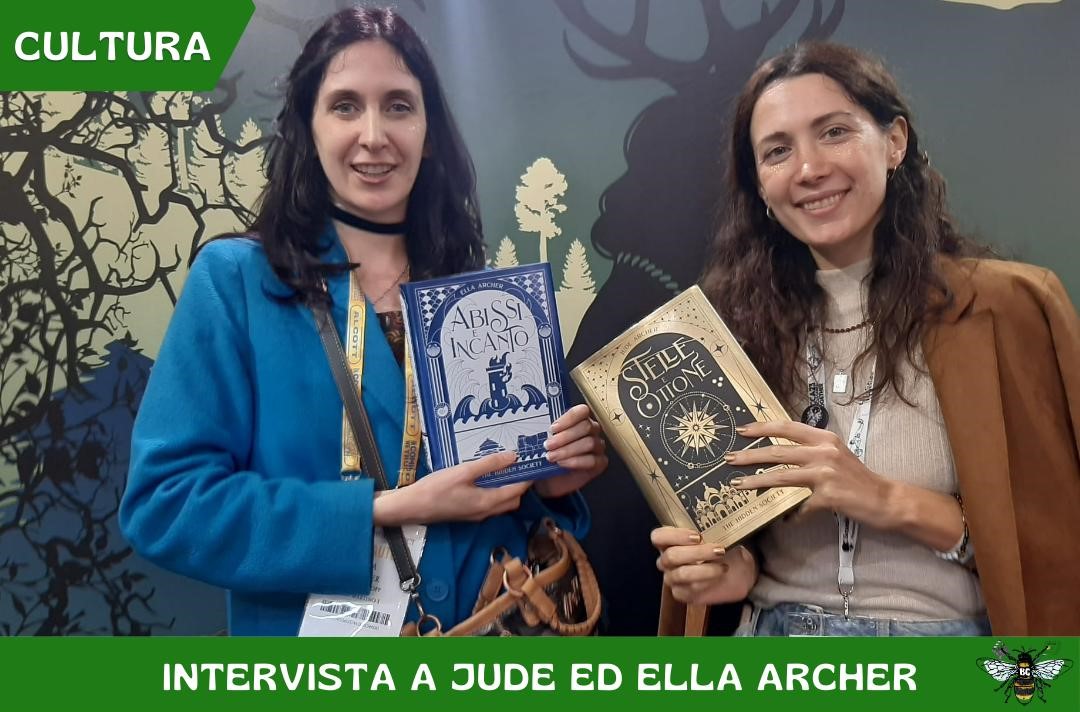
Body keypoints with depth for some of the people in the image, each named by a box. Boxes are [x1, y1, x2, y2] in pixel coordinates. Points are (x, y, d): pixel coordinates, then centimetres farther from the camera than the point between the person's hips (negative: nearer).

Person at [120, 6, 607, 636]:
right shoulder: (233, 279, -12)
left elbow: (510, 482, 7)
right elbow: (164, 500, -17)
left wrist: (549, 485, -15)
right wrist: (388, 510, -22)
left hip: (480, 625, 4)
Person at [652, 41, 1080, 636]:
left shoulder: (1005, 305, -8)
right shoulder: (738, 319, -2)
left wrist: (894, 504, -18)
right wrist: (733, 565, -12)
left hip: (945, 631, -2)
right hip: (768, 629, 2)